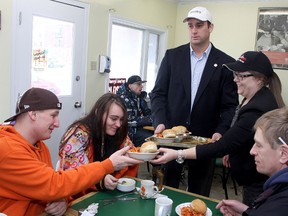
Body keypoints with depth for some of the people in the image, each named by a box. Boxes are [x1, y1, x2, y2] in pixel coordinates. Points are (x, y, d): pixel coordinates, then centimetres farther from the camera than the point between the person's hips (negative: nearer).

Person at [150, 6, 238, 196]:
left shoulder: (226, 63, 0)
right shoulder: (172, 56, 3)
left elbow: (230, 105, -1)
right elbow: (158, 93, 2)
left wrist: (220, 132, -15)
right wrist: (159, 122, -12)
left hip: (205, 138, 0)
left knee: (199, 194, 14)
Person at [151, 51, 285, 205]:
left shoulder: (257, 111, -31)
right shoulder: (256, 98, 1)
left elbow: (222, 146, -34)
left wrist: (177, 154, -35)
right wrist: (232, 152, 10)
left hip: (258, 182, -9)